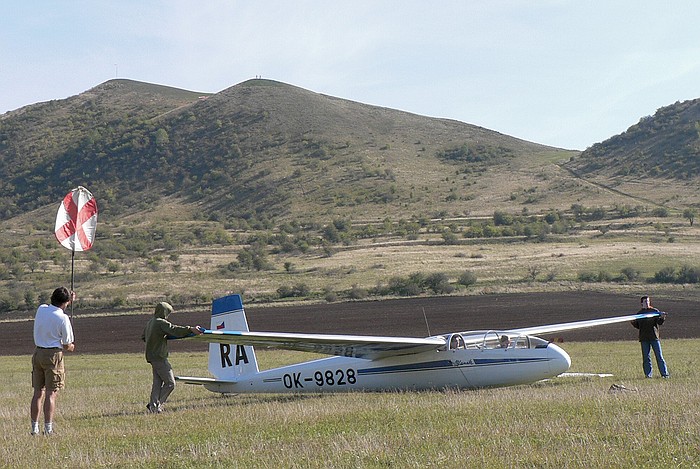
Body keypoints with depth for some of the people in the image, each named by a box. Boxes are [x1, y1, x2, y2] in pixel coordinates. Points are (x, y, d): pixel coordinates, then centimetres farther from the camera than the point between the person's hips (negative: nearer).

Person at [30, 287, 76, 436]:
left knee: (38, 393, 10)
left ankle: (34, 428, 11)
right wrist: (71, 347, 16)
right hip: (53, 354, -6)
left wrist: (69, 301, 34)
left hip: (38, 353, 6)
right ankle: (48, 429, -5)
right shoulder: (63, 318, -13)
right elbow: (67, 345, -6)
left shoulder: (41, 309, 3)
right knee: (51, 394, -3)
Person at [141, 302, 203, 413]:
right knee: (170, 383, -5)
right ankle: (157, 404, -5)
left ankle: (153, 405, 8)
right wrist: (190, 329, -37)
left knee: (157, 382, 11)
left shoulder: (149, 323, 16)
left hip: (151, 357, 10)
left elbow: (143, 337, 29)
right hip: (159, 357, -10)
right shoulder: (161, 323, -13)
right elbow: (174, 329, -29)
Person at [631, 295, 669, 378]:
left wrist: (662, 317, -23)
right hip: (644, 338, 2)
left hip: (654, 337, -2)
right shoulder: (639, 313, 12)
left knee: (659, 356, -3)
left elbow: (659, 322, -3)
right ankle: (648, 374, 7)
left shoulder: (655, 311, 5)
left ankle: (664, 373, 0)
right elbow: (638, 326, 16)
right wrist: (633, 322, -4)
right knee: (646, 357, 2)